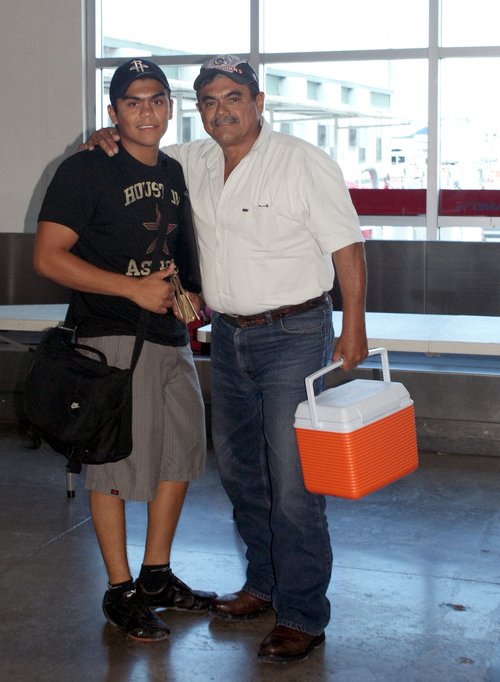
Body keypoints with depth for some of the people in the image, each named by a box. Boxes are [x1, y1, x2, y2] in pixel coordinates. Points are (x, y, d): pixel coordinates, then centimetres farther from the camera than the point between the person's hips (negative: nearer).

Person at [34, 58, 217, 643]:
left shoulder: (177, 174, 13)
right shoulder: (85, 171, -9)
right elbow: (48, 257, -15)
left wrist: (193, 294, 9)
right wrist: (134, 288, -19)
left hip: (172, 337, 8)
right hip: (112, 338, -7)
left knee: (180, 451, 13)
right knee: (115, 464, -1)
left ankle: (157, 576, 28)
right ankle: (121, 592, 15)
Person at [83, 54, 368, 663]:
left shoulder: (304, 163, -9)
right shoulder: (193, 163, 8)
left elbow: (346, 246, -9)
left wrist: (353, 327, -14)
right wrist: (107, 138, 2)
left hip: (293, 335, -7)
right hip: (228, 335, 7)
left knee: (293, 481, -8)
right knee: (239, 470, 15)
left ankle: (302, 615, 3)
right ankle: (264, 583, 32)